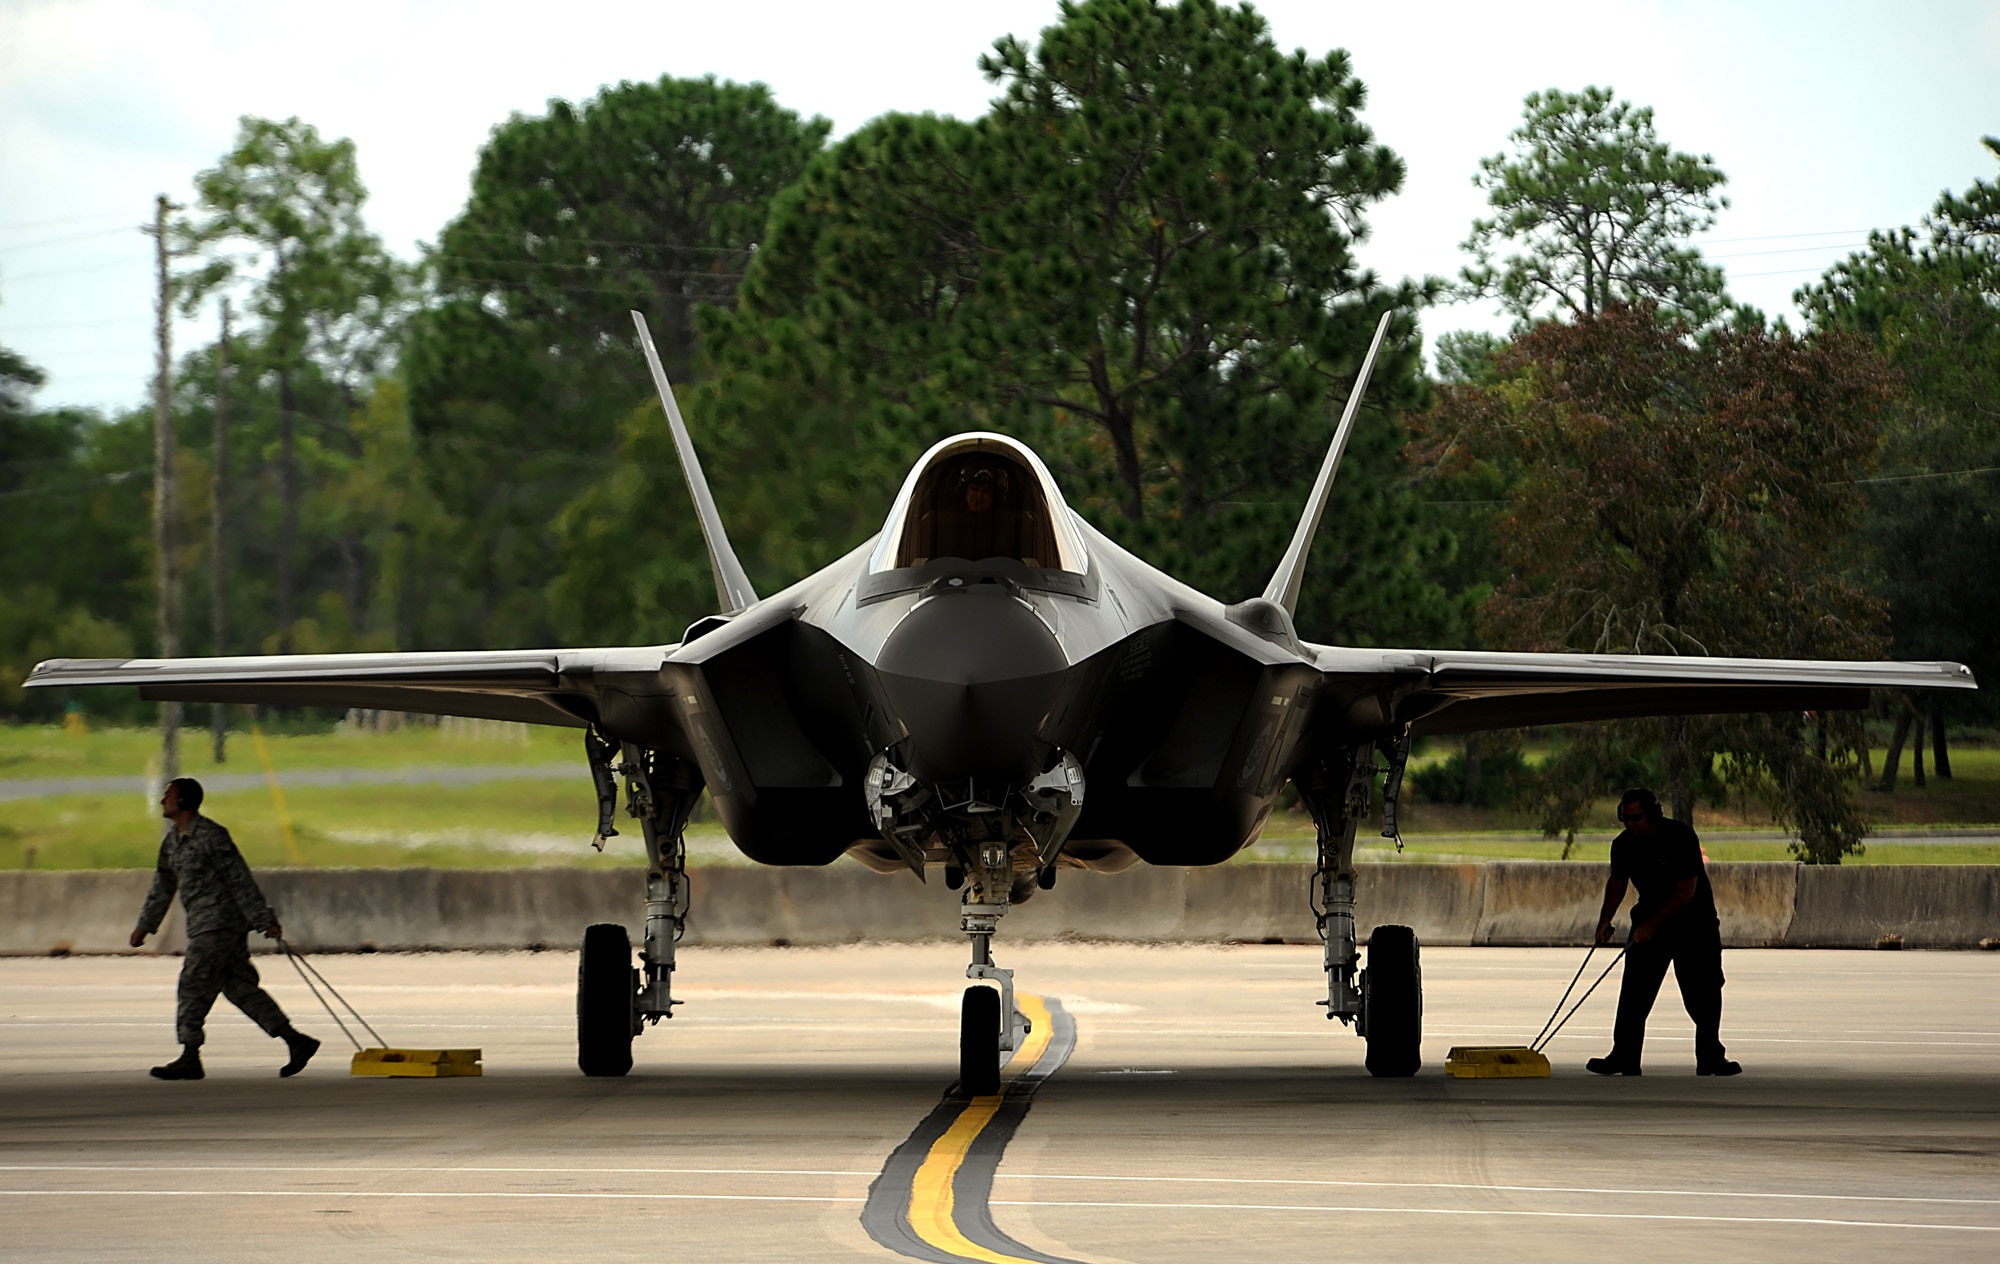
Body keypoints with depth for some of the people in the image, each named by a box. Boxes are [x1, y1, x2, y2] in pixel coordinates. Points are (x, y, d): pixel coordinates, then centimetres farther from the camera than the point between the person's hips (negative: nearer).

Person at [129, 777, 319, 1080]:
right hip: (203, 926, 9)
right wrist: (145, 924, 25)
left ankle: (190, 1058, -5)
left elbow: (240, 880, -15)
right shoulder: (172, 842, 16)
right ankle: (296, 1041, 6)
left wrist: (265, 920, -16)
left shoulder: (210, 836, -13)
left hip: (219, 924, -9)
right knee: (240, 987, 6)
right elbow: (162, 887, 26)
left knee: (194, 985, -9)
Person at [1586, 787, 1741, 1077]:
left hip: (1695, 921, -4)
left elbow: (1687, 891, -24)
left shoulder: (1681, 837, -23)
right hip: (1648, 922, 4)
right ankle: (1624, 1058, -4)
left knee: (1704, 993, -3)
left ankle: (1710, 1058, 7)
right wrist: (1605, 920, 1)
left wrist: (1651, 925, -25)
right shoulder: (1623, 845, -6)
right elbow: (1617, 882, 13)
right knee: (1634, 991, -6)